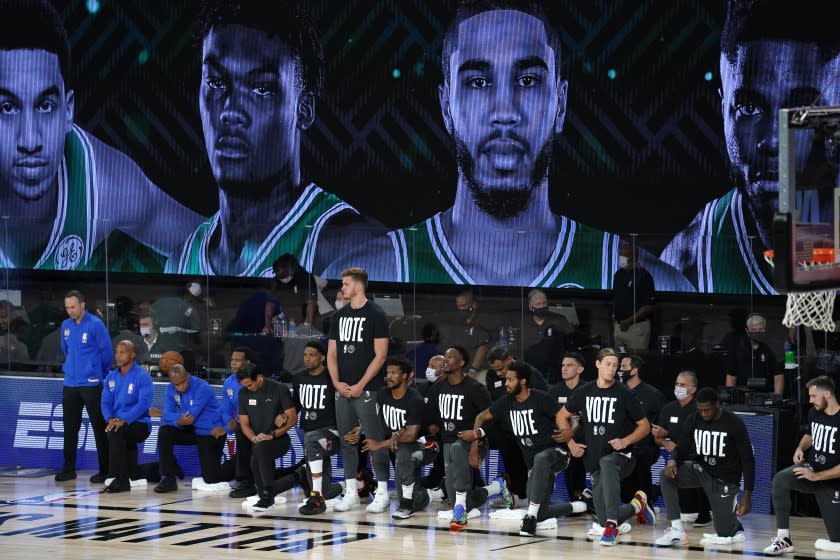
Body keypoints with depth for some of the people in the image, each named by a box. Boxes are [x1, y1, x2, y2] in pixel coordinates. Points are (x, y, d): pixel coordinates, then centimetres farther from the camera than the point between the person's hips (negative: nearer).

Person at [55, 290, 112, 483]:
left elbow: (107, 351, -6)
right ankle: (69, 469, 15)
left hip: (91, 383, -6)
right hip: (70, 384, 6)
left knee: (99, 427, -2)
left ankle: (104, 470, 2)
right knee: (70, 427, 8)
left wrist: (99, 372, 6)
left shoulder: (95, 325, -11)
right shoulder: (66, 326, 8)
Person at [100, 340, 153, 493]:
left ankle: (121, 479, -30)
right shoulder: (111, 377, 11)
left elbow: (144, 403, -20)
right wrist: (110, 418, -16)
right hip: (118, 422, 8)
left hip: (140, 424, -8)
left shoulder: (142, 376, -9)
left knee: (115, 432, -30)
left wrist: (124, 420, -30)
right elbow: (106, 402, 6)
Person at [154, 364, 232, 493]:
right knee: (164, 433, -21)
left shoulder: (202, 388, -25)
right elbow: (167, 415, -14)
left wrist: (174, 417, -16)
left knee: (211, 479, -7)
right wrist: (179, 420, -35)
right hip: (192, 430, 6)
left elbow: (190, 417, -30)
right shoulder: (171, 389, -5)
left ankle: (235, 465, 27)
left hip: (211, 433, -6)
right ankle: (168, 479, -11)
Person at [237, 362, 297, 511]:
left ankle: (266, 496, -32)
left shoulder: (279, 389, -9)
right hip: (258, 442, 5)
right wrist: (254, 438, -15)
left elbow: (292, 418, -9)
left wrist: (272, 435, -21)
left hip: (280, 439, -5)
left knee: (260, 448, -36)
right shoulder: (244, 394, 5)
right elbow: (244, 423, 7)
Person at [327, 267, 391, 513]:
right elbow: (332, 354, 15)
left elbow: (380, 355, -9)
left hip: (366, 389, -6)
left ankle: (382, 494, -1)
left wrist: (360, 385, -13)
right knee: (346, 440, 7)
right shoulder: (339, 316, 13)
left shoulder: (375, 315, -5)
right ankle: (351, 493, 12)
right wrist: (337, 383, 0)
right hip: (342, 390, 6)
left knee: (375, 440, -5)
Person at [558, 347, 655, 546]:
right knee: (604, 520, 1)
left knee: (607, 464, -42)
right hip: (594, 458, 4)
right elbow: (562, 417, 18)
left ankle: (612, 525, -46)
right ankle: (637, 504, 33)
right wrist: (571, 443, 7)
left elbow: (645, 426, -1)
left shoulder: (624, 394, -5)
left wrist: (626, 441, -17)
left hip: (621, 455, -4)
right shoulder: (584, 392, 4)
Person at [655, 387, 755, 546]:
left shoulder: (734, 424, -16)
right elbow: (681, 448, -1)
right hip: (701, 469, 4)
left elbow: (748, 460, -13)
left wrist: (747, 495, -17)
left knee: (724, 533, -6)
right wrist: (672, 461, -27)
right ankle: (677, 531, -21)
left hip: (725, 478, -4)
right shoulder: (694, 420, -5)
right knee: (666, 476, -25)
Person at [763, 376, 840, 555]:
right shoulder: (814, 412, -4)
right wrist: (801, 448, -1)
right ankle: (783, 538, -28)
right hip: (810, 466, 4)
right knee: (780, 479, -31)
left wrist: (816, 476, -22)